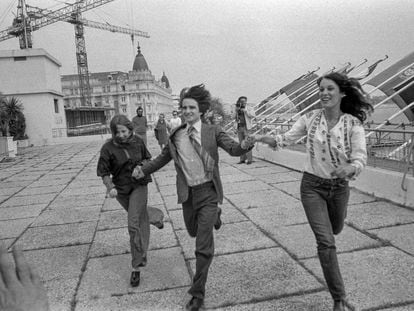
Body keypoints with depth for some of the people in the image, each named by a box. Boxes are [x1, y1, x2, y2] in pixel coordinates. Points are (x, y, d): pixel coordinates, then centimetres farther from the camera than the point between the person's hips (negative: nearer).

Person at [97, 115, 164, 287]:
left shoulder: (138, 141, -9)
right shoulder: (108, 148, -15)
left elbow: (147, 158, 8)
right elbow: (104, 173, -11)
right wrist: (110, 187, -28)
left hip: (139, 186, -1)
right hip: (121, 189, 2)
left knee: (134, 225, -12)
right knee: (140, 215, 24)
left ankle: (136, 267, -1)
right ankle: (156, 216, 61)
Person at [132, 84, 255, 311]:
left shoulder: (213, 132, -6)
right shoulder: (176, 136, 3)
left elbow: (232, 149, -18)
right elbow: (163, 158, 15)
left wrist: (244, 145, -40)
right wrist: (143, 169, 1)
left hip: (208, 192, -4)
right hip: (188, 193, 4)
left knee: (203, 247, -5)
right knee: (193, 232, 25)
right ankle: (214, 216, 57)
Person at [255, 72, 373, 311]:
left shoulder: (353, 123, -14)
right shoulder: (310, 118, -9)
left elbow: (360, 158, -22)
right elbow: (288, 138, -1)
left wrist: (350, 169, -44)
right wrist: (266, 139, -19)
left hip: (340, 187, 1)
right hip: (312, 185, -1)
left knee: (335, 230, 27)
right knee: (326, 242, -6)